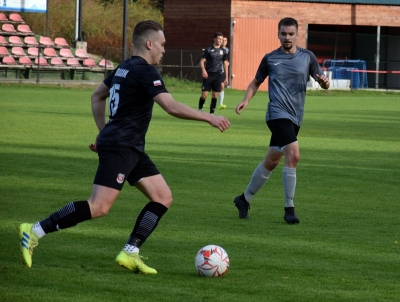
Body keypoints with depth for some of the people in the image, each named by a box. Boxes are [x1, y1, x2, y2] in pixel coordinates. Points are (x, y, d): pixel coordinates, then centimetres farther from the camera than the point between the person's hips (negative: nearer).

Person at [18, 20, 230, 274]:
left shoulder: (125, 68, 16)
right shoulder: (145, 72, -13)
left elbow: (97, 97, 27)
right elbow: (172, 107, -23)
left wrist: (104, 131, 26)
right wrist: (209, 118, -18)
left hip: (132, 148, 11)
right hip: (119, 148, -11)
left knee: (163, 198, 6)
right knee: (99, 207, -16)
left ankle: (130, 253, 4)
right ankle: (35, 231, -12)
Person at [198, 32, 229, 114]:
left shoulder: (223, 51, 9)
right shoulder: (208, 49, -2)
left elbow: (225, 64, 15)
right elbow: (202, 61, -2)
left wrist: (226, 77, 12)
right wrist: (203, 70, -20)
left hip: (218, 76, 3)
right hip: (208, 75, -3)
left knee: (215, 95, 0)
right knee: (204, 94, -7)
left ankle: (211, 113, 6)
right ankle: (200, 109, 13)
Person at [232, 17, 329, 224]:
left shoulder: (307, 57, 7)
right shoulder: (270, 59, 2)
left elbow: (324, 84, 7)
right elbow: (256, 82, 15)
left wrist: (324, 81, -16)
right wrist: (246, 100, -2)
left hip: (295, 118, 4)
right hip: (278, 114, -4)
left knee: (271, 162, 13)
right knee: (293, 155, -22)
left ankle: (244, 199, 30)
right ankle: (289, 208, -17)